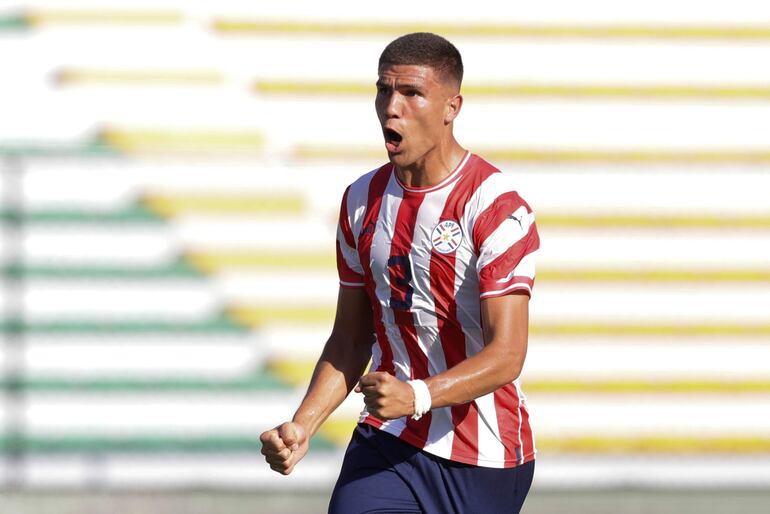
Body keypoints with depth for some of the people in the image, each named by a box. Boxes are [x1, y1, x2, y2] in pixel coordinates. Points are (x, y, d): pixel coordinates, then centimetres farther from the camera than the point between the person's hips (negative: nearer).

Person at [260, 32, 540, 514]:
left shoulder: (498, 208, -13)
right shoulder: (362, 200, 8)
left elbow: (506, 355, -21)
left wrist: (417, 396, -36)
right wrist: (303, 426, 0)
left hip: (483, 460, -4)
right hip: (385, 444, 4)